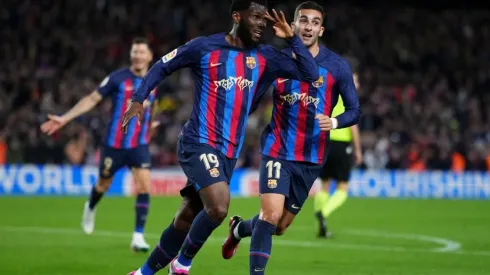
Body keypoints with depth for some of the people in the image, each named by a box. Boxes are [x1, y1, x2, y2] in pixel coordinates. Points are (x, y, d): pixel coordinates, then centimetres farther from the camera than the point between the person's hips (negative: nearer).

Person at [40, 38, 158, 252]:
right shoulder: (118, 78, -10)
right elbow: (92, 99, -7)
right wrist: (64, 118, -12)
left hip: (139, 145, 2)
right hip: (114, 144, -2)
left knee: (144, 187, -15)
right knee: (103, 185, 14)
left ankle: (138, 237, -12)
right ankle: (90, 208, 49)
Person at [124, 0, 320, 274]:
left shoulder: (264, 57, 7)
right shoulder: (204, 47, -4)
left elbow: (311, 73, 2)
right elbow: (162, 66, 7)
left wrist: (291, 37, -5)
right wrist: (138, 99, -3)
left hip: (229, 152, 6)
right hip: (199, 144, -6)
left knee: (185, 221, 11)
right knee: (219, 207, -25)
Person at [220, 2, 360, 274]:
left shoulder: (337, 66, -3)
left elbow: (354, 110, -2)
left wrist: (334, 122, -22)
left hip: (312, 158, 2)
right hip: (278, 151, -2)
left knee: (280, 226, 12)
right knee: (271, 214, -21)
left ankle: (239, 228, 43)